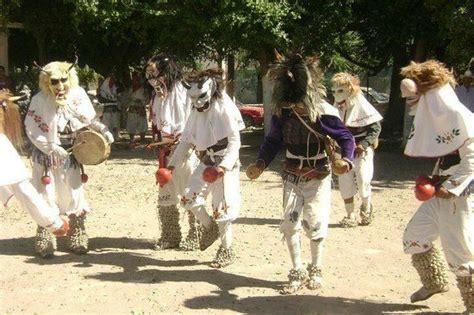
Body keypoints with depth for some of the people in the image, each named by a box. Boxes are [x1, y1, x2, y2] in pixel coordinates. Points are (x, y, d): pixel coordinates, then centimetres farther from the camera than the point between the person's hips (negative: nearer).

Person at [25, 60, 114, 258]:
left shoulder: (77, 94, -9)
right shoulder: (40, 100, -16)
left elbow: (89, 119, 2)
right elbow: (31, 129, -13)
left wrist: (103, 131, -14)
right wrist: (52, 147, -20)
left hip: (70, 153, 3)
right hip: (46, 155, -2)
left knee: (74, 196, 6)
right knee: (47, 198, 1)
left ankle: (77, 241, 18)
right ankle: (45, 243, 11)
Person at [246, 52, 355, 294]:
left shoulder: (323, 113, -19)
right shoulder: (281, 113, -9)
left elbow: (346, 137, -11)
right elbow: (272, 141, 3)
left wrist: (346, 159, -31)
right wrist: (261, 163, -13)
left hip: (318, 176, -3)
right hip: (292, 176, 3)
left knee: (315, 224, 0)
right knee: (289, 223, 0)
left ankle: (315, 270, 22)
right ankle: (298, 273, 16)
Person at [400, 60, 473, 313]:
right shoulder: (435, 117, 10)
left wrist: (449, 187, -20)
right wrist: (434, 179, 6)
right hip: (440, 191, 9)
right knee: (414, 236, 14)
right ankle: (434, 282, 33)